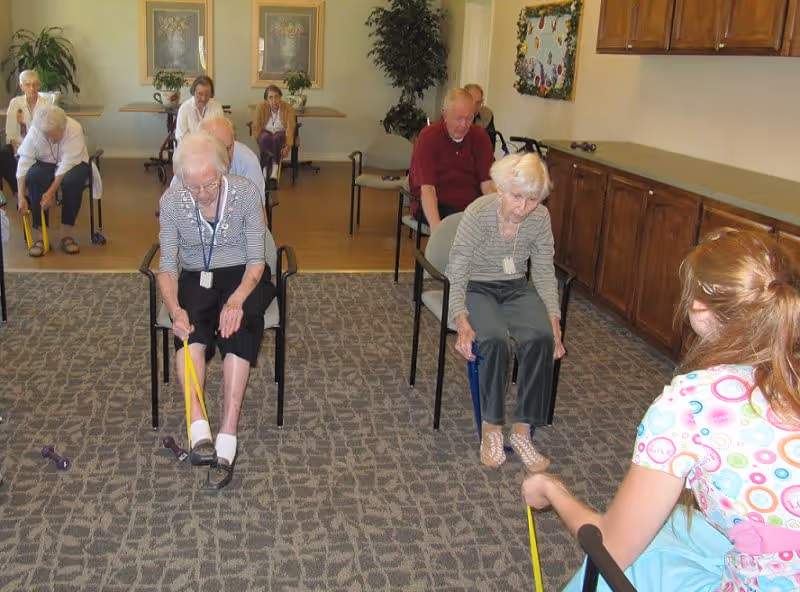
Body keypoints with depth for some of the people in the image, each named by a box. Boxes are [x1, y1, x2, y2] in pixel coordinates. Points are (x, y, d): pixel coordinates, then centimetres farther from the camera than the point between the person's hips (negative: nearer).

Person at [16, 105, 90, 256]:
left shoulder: (74, 129, -27)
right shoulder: (34, 132, -19)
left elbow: (67, 166, -30)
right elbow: (24, 163, -19)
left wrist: (51, 192, -36)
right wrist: (21, 196, -26)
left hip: (73, 164, -2)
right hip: (45, 164, 2)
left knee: (72, 180, -35)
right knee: (33, 177, -31)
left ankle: (67, 235, -23)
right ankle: (39, 236, -26)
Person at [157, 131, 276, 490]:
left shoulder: (246, 194, -13)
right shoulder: (171, 202, -8)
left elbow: (256, 260, -11)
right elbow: (167, 266, -8)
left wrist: (236, 299, -29)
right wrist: (174, 308, -28)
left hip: (243, 276, -1)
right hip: (195, 279, 1)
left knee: (238, 323, -34)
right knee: (191, 323, -33)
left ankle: (227, 432, -38)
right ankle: (199, 426, -42)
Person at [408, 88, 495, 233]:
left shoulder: (480, 137, 1)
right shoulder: (428, 137, -11)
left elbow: (487, 182, -5)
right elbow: (427, 188, -21)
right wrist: (436, 227, -38)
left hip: (471, 204, 4)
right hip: (435, 206, -4)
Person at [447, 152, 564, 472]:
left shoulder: (540, 218, -9)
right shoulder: (478, 214, -21)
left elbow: (544, 273, 1)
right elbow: (456, 273, -18)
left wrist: (553, 319, -11)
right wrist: (462, 322, -30)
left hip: (516, 287, 4)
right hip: (477, 288, -3)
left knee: (541, 337, -27)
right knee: (495, 340, -33)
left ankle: (522, 431, -16)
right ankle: (491, 428, -14)